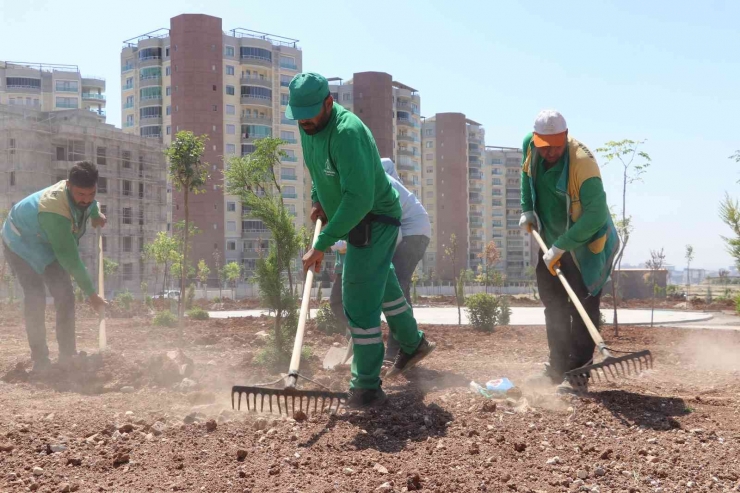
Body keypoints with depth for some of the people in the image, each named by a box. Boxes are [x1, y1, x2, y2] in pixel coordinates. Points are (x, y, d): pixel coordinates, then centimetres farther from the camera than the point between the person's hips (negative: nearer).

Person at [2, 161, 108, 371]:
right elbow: (69, 258, -38)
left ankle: (68, 356, 2)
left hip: (47, 244, 7)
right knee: (35, 297, -21)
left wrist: (97, 214, -7)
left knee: (65, 295, -4)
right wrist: (91, 293, -34)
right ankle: (40, 360, -15)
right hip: (22, 242, -7)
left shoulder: (83, 194, -19)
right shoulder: (53, 210, -42)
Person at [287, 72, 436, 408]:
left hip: (374, 222, -10)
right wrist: (318, 198, 5)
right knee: (382, 283, 25)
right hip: (357, 220, 10)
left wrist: (321, 245, -37)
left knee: (360, 302, -12)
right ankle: (413, 344, 47)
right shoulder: (309, 127, -3)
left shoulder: (347, 132, -31)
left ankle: (366, 389, -4)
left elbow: (359, 199, -37)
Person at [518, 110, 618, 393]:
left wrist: (561, 247, -34)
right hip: (552, 241, 7)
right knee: (553, 303, 13)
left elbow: (596, 215, -35)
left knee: (584, 308, -9)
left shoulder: (582, 163, -32)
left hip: (587, 243, -7)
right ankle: (558, 368, 23)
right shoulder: (530, 145, -12)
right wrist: (527, 209, 3)